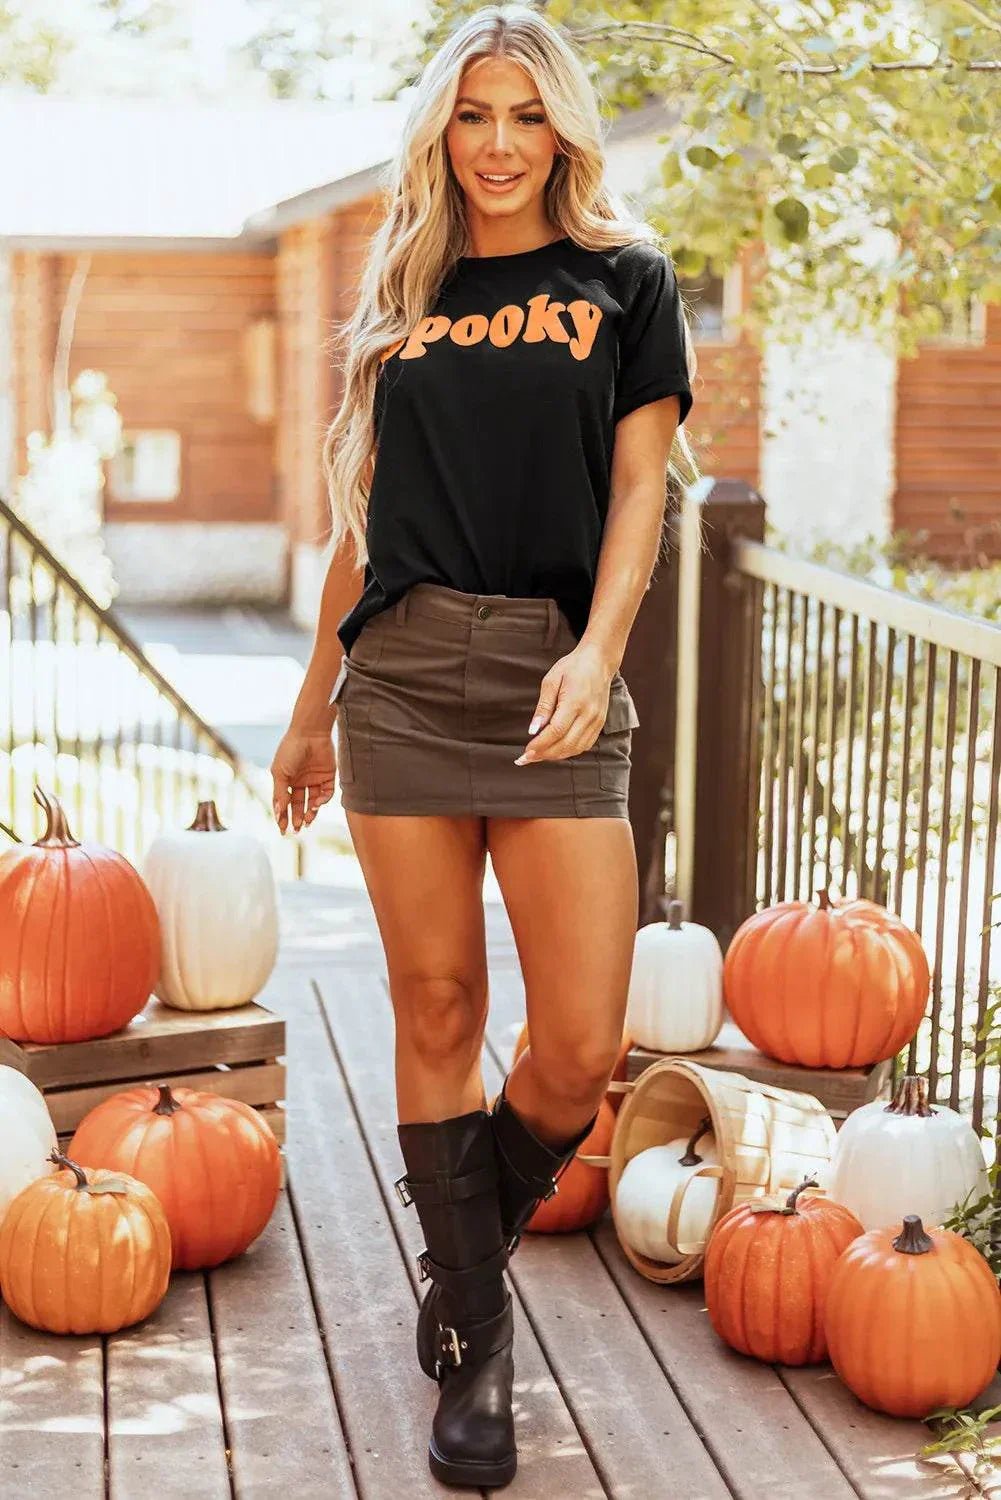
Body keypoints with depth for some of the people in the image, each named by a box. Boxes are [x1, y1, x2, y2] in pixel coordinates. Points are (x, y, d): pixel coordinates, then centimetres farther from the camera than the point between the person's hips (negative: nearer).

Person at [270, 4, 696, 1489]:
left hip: (554, 681, -2)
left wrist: (597, 651, -18)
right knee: (437, 1012, 4)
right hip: (402, 675, 2)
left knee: (582, 1048, -7)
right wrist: (313, 707, 18)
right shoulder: (403, 295, 16)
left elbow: (637, 487, 0)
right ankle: (473, 1338, 18)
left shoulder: (624, 280, 9)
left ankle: (471, 1244, 23)